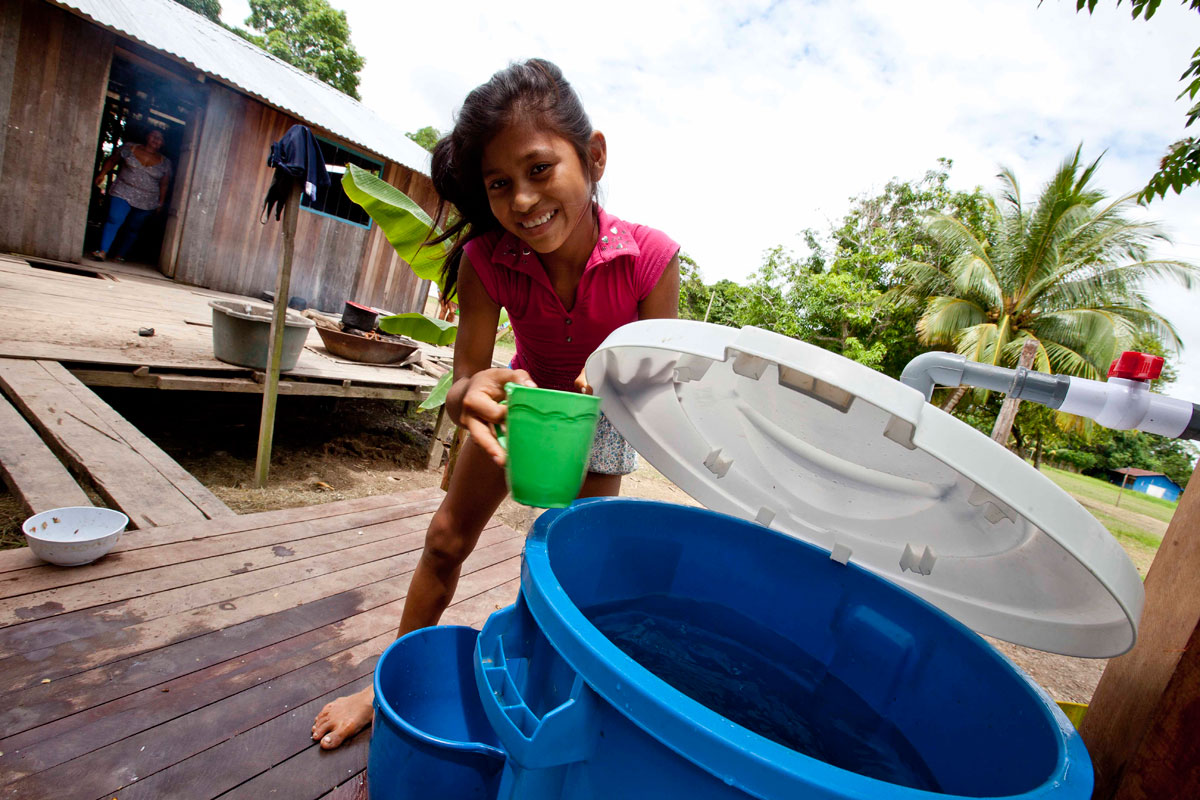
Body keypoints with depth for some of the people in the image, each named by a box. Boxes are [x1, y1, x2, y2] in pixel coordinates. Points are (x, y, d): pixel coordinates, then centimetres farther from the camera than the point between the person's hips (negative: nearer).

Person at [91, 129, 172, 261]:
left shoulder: (165, 162, 6)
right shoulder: (129, 149, 5)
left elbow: (164, 184, 9)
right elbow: (111, 160, 14)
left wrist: (161, 201, 4)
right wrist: (102, 174, 4)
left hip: (146, 202, 1)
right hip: (123, 194, -1)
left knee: (133, 228, 6)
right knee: (114, 220, -14)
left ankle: (120, 254, 17)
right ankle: (103, 251, -13)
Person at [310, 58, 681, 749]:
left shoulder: (651, 258, -32)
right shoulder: (486, 259, -28)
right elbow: (464, 380, -24)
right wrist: (473, 394, -48)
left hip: (604, 409, -1)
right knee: (448, 536, 7)